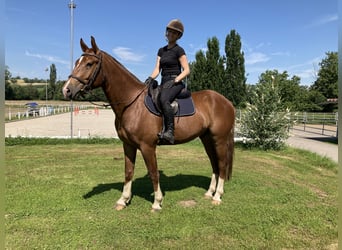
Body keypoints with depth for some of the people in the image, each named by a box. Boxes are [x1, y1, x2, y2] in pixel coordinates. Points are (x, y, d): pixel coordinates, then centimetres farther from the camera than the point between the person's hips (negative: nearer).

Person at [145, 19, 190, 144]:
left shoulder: (179, 50, -1)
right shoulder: (161, 51, 18)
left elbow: (187, 70, -6)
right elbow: (157, 69, 11)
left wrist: (174, 81, -19)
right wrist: (150, 78, -10)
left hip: (176, 83, -7)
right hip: (164, 83, 8)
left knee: (163, 100, -36)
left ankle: (169, 132, -36)